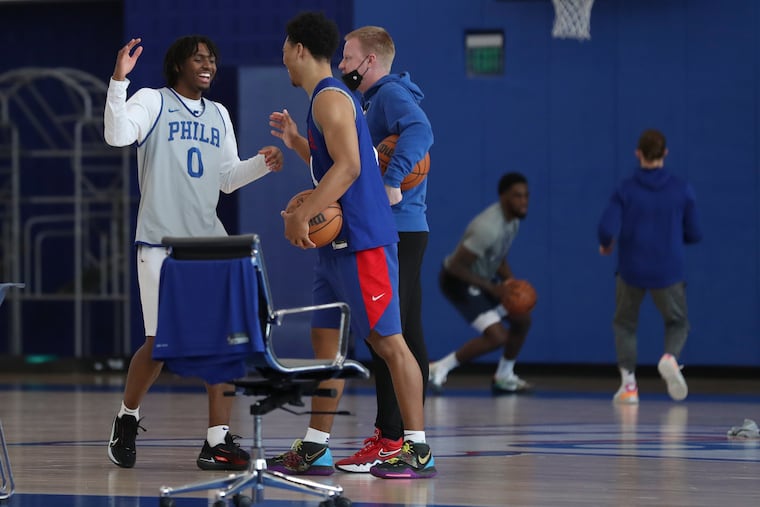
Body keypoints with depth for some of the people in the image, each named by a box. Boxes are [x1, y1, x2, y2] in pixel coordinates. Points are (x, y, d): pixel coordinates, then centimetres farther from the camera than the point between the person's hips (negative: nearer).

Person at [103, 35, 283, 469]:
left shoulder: (219, 115, 16)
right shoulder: (153, 102, -2)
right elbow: (118, 135, -20)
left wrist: (260, 164, 1)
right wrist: (120, 80, -30)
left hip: (208, 239, 5)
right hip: (161, 241, -5)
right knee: (161, 343, -3)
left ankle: (218, 441, -6)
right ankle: (128, 419, 24)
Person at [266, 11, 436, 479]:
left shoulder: (331, 98, -13)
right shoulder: (327, 98, 18)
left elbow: (348, 166, -24)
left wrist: (303, 214, -26)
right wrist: (296, 141, 25)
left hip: (362, 242, -11)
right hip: (337, 243, 11)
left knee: (388, 340, -8)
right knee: (325, 340, 10)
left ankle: (419, 451, -6)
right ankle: (315, 449, 14)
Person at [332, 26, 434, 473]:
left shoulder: (392, 94, -10)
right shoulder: (378, 99, 21)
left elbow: (419, 132, -29)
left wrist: (392, 181, -35)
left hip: (395, 231, -11)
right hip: (404, 230, 11)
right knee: (407, 336, 11)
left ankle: (389, 439, -11)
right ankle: (409, 433, 15)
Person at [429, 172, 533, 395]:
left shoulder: (513, 221, -1)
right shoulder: (489, 228, -32)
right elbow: (455, 266, -30)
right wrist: (491, 288, -26)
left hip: (481, 277, 10)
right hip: (458, 280, -10)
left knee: (522, 320, 13)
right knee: (497, 336, -19)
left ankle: (504, 377, 30)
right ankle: (440, 369, -7)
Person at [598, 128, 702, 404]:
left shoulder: (625, 190, -6)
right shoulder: (682, 190, -4)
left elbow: (607, 229, -15)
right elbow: (694, 234, 2)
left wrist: (605, 245, 8)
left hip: (631, 270, 0)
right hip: (668, 271, 0)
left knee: (624, 324, 23)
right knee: (677, 324, 20)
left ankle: (628, 383, 8)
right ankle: (670, 357, -14)